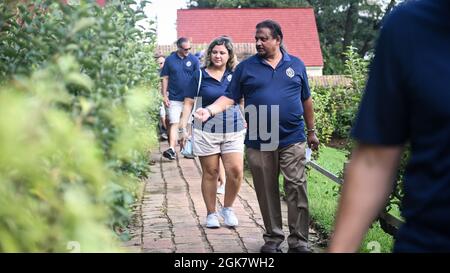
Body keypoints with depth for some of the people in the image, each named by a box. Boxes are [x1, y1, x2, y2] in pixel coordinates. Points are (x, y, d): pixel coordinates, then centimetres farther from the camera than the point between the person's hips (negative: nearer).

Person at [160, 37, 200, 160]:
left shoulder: (193, 60, 1)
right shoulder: (170, 60, 1)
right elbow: (165, 78, 4)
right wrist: (164, 96, -2)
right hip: (174, 98, -1)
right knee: (174, 123, -7)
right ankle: (171, 149, -13)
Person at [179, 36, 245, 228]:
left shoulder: (235, 75, 7)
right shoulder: (200, 76, 1)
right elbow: (188, 103, 2)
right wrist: (183, 128, -6)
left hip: (233, 131, 2)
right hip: (206, 131, -1)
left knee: (236, 171, -11)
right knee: (210, 173, 5)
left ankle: (228, 208, 12)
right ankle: (211, 214, 19)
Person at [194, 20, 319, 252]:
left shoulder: (296, 65, 8)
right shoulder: (246, 67, 4)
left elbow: (306, 101, 15)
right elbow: (229, 98, 0)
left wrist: (311, 131, 16)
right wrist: (209, 110, -17)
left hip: (292, 140, 0)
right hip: (259, 142, 0)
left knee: (297, 189, -2)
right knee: (267, 192, 7)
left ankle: (299, 241, 6)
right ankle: (273, 237, 20)